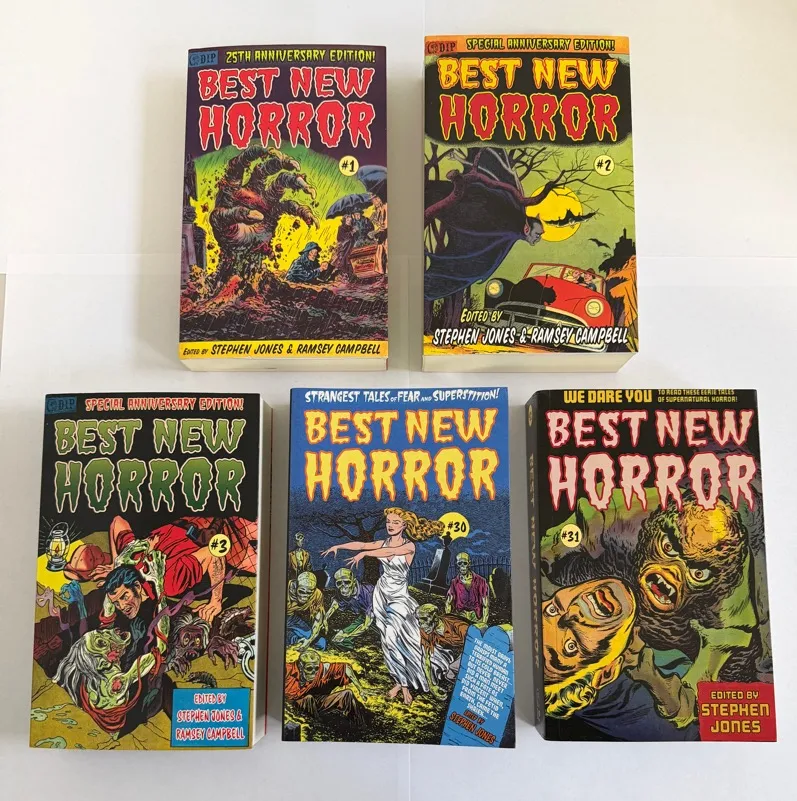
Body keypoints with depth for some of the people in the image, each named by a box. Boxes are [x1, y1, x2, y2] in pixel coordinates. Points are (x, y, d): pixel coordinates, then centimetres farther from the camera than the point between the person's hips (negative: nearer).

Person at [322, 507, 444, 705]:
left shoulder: (409, 546, -11)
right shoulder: (383, 543, 5)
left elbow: (389, 552, -27)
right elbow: (362, 545, -3)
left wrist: (364, 554, -35)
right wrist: (338, 546, -13)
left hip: (399, 596, -5)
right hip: (382, 594, 5)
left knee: (394, 638, -15)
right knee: (389, 640, 6)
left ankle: (403, 684, -3)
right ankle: (400, 681, 16)